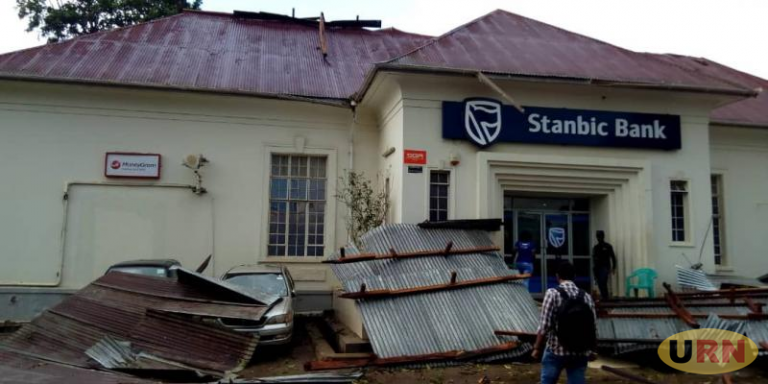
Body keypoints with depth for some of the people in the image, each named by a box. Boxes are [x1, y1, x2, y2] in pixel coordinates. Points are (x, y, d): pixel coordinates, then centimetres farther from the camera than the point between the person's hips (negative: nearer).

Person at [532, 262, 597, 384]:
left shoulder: (552, 293, -11)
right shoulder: (586, 297, 1)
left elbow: (545, 326, -15)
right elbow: (593, 328, 3)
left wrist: (537, 348, -3)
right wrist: (591, 350, 20)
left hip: (556, 352, -3)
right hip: (580, 353, 3)